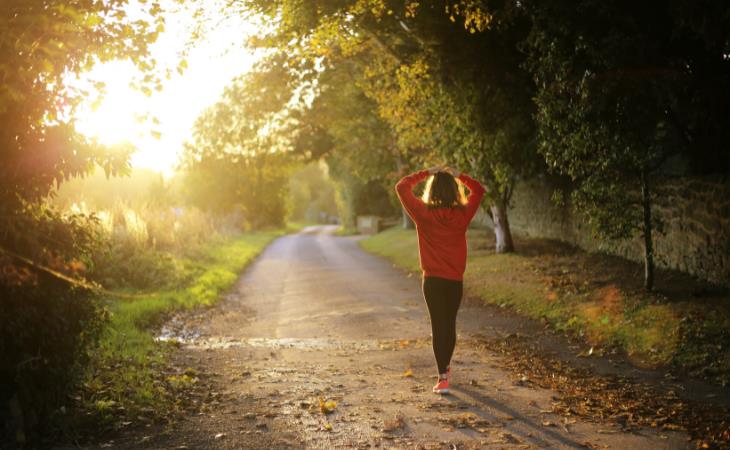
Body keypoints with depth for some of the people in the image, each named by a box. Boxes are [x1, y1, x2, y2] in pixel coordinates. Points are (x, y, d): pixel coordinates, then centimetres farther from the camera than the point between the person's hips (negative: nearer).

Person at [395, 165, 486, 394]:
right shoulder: (462, 214, -5)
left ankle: (443, 378, -5)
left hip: (433, 280, -2)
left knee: (438, 326, 1)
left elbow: (401, 187, -2)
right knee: (450, 323, 18)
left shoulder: (423, 213, -11)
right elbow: (478, 190, 12)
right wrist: (458, 175, 7)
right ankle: (446, 367, 37)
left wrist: (425, 173, 2)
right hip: (456, 280, 2)